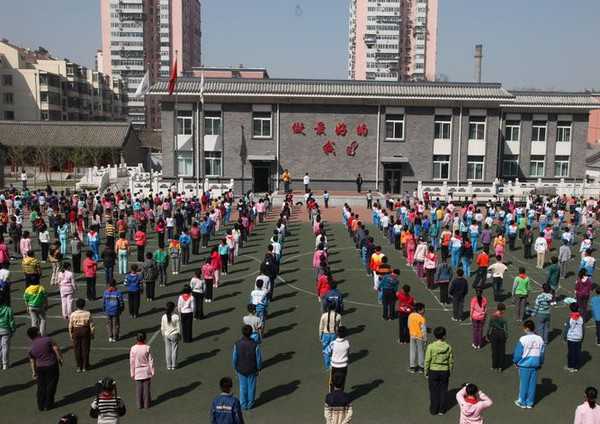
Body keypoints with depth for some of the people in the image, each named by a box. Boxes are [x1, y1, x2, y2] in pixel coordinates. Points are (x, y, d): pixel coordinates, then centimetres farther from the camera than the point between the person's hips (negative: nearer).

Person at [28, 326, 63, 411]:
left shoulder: (31, 348, 2)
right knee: (51, 385, 8)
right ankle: (48, 405, 14)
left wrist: (34, 372, 12)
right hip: (51, 366, -4)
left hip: (40, 368, 4)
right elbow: (56, 348, -17)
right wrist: (60, 358, -6)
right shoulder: (47, 339, -12)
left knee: (41, 386, 14)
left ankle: (41, 405, 20)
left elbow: (32, 361, 6)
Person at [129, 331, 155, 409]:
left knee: (138, 388, 10)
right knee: (146, 387, 10)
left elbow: (132, 362, -6)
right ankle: (146, 404, 17)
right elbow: (151, 360, -7)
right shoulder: (147, 348, -13)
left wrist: (132, 373, 4)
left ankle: (139, 405, 18)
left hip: (137, 372, 0)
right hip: (146, 371, 0)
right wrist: (152, 371, 3)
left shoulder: (133, 349, -12)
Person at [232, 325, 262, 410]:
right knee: (251, 387, 20)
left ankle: (243, 404, 33)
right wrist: (258, 369, 2)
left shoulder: (237, 344, -22)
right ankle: (250, 403, 37)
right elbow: (259, 359, -16)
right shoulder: (255, 345, -26)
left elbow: (234, 358, -11)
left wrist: (235, 369, 6)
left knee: (243, 387, 21)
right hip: (252, 370, -1)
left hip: (241, 370, 1)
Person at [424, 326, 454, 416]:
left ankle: (434, 410, 21)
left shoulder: (431, 347, -15)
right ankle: (442, 410, 24)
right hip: (444, 371, 1)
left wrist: (426, 372, 3)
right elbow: (451, 362, -3)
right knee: (443, 391, 15)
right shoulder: (448, 347, -10)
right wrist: (449, 372, 11)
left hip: (433, 371, -1)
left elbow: (427, 361, -10)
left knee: (434, 391, 12)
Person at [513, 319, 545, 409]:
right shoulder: (540, 339, -2)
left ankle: (522, 402, 19)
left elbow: (518, 352, -10)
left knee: (524, 383, 8)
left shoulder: (523, 339, -16)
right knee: (532, 384, 11)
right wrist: (540, 363, 21)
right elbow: (542, 353, 7)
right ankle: (530, 402, 20)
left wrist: (515, 361, 7)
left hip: (524, 365, -4)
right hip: (535, 365, 4)